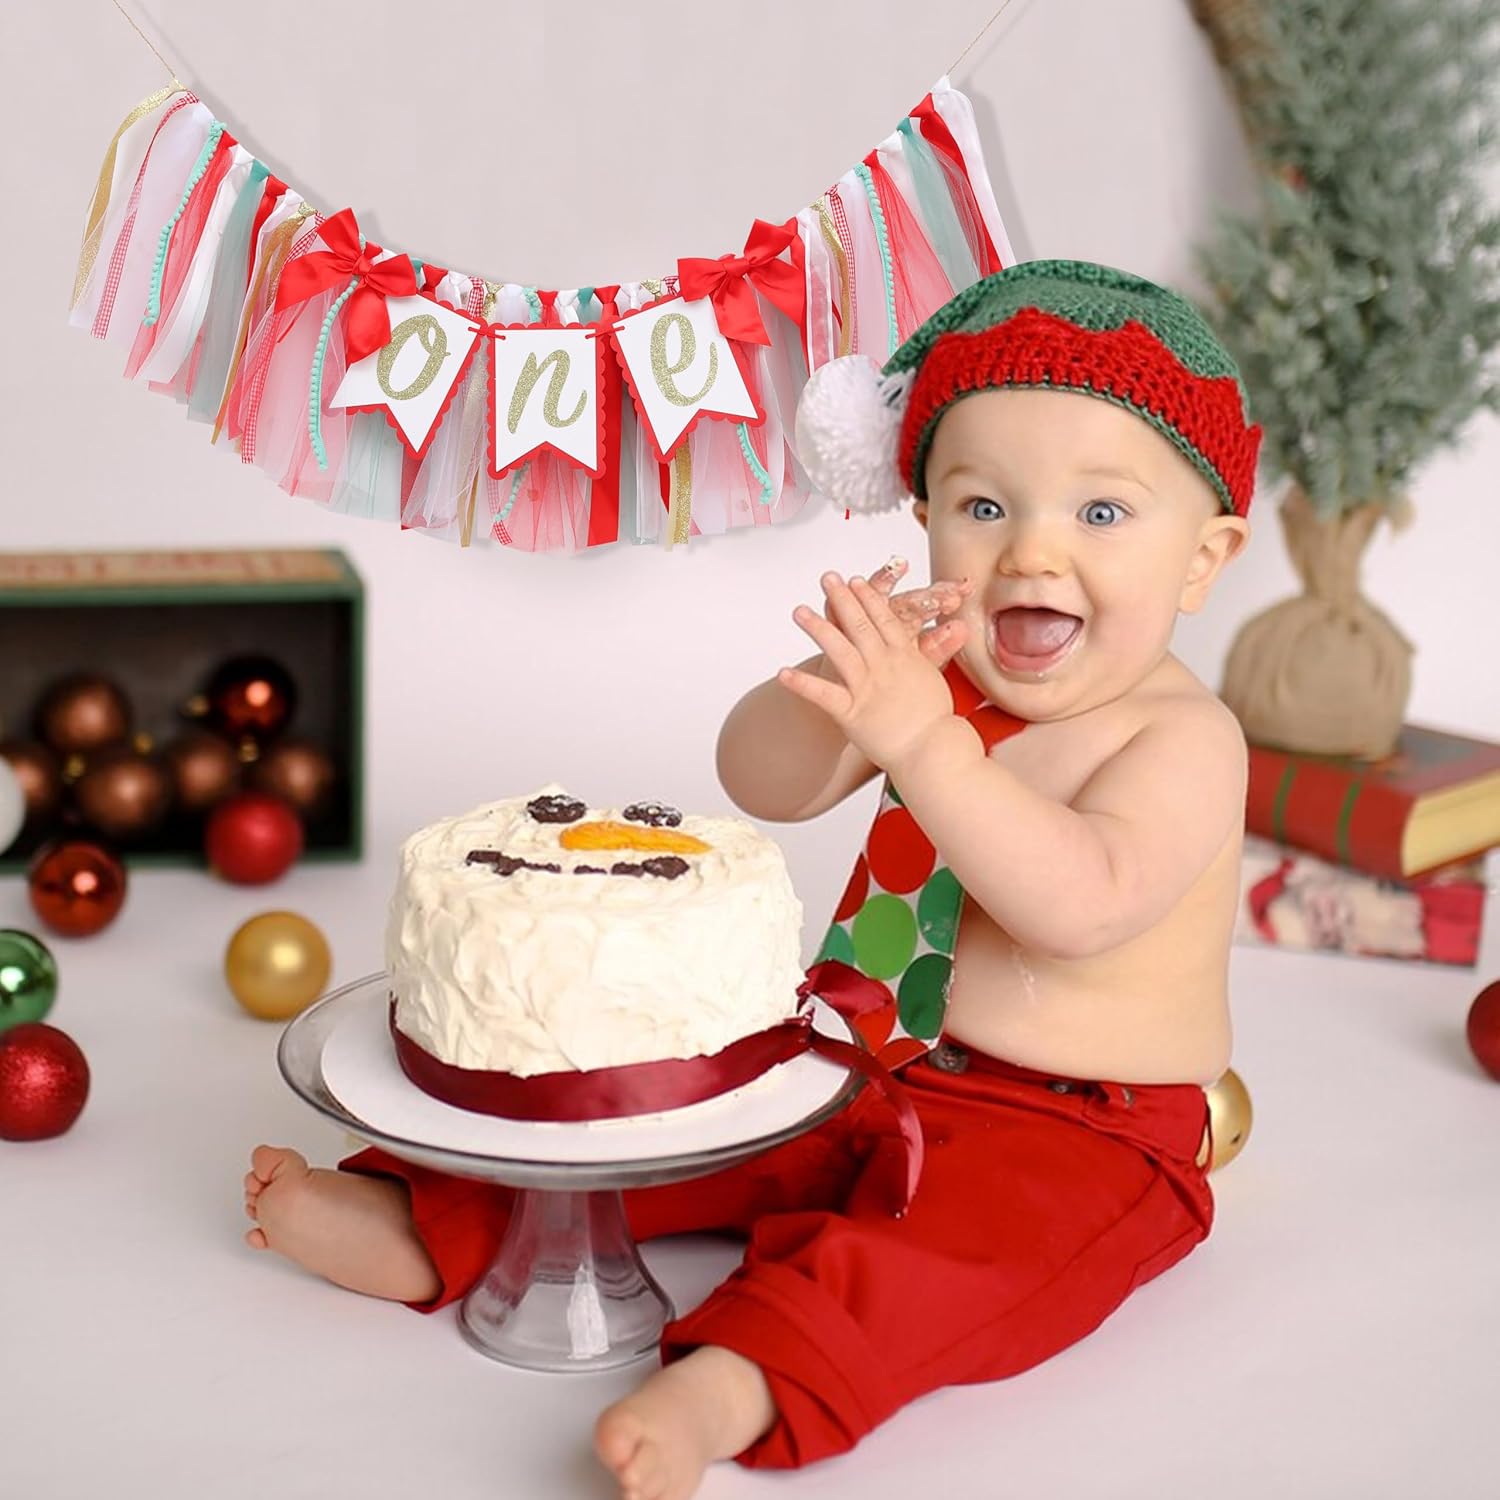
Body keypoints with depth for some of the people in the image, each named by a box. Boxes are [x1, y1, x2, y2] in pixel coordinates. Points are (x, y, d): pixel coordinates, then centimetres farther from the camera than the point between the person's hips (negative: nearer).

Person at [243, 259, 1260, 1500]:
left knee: (968, 1228, -37)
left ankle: (738, 1377, -56)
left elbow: (1081, 901, -33)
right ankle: (431, 1229, -2)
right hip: (863, 1068, 7)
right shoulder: (938, 674, 3)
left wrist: (919, 735, -40)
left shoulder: (1184, 740, -16)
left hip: (1073, 1129, -7)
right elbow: (763, 783, -5)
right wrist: (844, 683, -27)